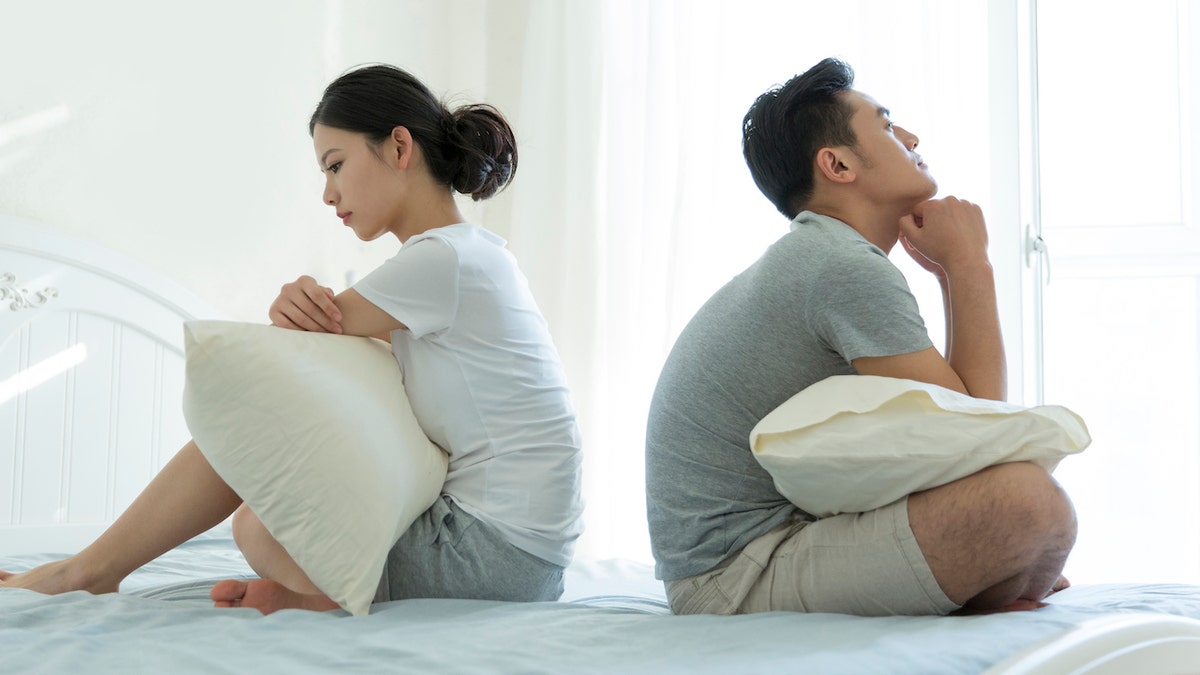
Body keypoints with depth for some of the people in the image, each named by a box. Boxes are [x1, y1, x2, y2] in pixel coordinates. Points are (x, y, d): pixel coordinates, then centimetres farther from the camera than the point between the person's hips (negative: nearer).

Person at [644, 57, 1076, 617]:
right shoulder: (848, 268, -15)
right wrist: (969, 264, -4)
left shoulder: (814, 257, 18)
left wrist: (951, 271, 12)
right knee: (1030, 499, -27)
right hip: (741, 570, -11)